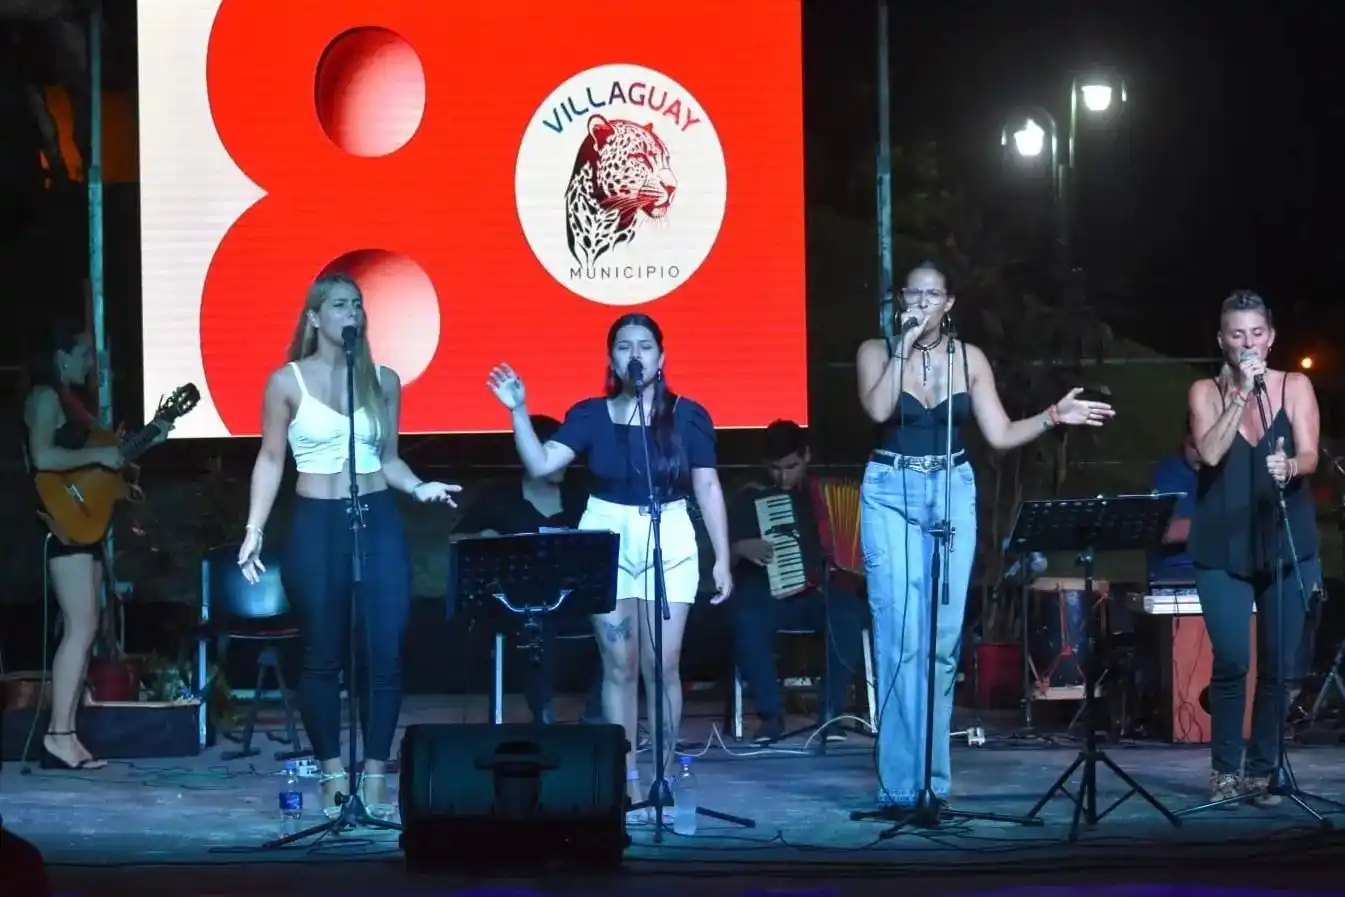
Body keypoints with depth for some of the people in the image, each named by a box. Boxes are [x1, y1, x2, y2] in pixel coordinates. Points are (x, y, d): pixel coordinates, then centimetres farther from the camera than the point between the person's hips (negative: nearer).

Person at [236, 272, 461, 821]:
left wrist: (419, 488, -5)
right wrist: (254, 529, -5)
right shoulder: (287, 382, 0)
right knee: (323, 657, 3)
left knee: (385, 654, -3)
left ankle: (376, 777, 4)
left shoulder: (383, 381, 8)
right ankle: (334, 776, 13)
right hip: (315, 526, -2)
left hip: (378, 523, 2)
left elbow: (388, 460, 13)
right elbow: (271, 461, 3)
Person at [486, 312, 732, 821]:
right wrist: (518, 411, -15)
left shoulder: (687, 416, 1)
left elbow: (708, 489, 2)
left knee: (662, 666, -4)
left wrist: (722, 559, -2)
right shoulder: (590, 415, 4)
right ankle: (629, 785, 6)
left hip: (670, 544, -1)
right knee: (618, 666, 1)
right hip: (606, 541, 1)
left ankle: (661, 780, 6)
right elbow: (540, 465, -5)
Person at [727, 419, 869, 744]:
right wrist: (742, 548, -16)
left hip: (817, 592, 1)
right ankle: (771, 713, -22)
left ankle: (830, 712, -21)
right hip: (765, 592, -1)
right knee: (747, 619, -36)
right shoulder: (750, 498, 10)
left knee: (849, 614, -33)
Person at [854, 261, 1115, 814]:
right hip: (891, 494, -3)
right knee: (902, 639, -10)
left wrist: (1055, 416, -7)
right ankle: (901, 783, -7)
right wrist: (904, 349, -16)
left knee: (942, 642, 2)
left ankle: (932, 778, 11)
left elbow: (1000, 435, 5)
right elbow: (878, 411, -19)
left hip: (952, 494, 3)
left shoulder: (969, 359, 7)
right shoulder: (876, 351, 0)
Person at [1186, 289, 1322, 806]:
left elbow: (1309, 456, -8)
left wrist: (1290, 466, -31)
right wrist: (1241, 392, -18)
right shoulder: (1207, 392, 4)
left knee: (1279, 666, 0)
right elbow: (1209, 454, -13)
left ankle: (1261, 770, 11)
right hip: (1223, 549, -1)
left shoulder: (1296, 387, 4)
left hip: (1287, 546, 1)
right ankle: (1225, 769, 4)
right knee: (1231, 661, -11)